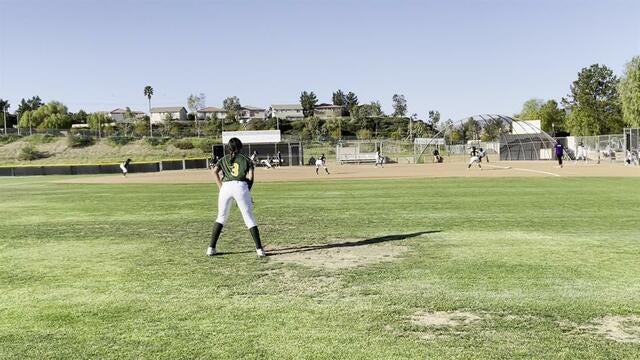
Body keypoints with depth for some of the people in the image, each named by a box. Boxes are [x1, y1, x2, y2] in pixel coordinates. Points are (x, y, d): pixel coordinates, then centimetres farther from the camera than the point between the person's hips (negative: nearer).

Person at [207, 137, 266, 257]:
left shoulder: (223, 159, 22)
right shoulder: (246, 159, 18)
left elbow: (215, 171, 4)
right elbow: (251, 177, 5)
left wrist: (221, 187, 4)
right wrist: (247, 191, 12)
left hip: (226, 186, 2)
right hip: (241, 186, -2)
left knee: (221, 217, 16)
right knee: (249, 218, 1)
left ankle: (211, 248, 13)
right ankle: (259, 249, -6)